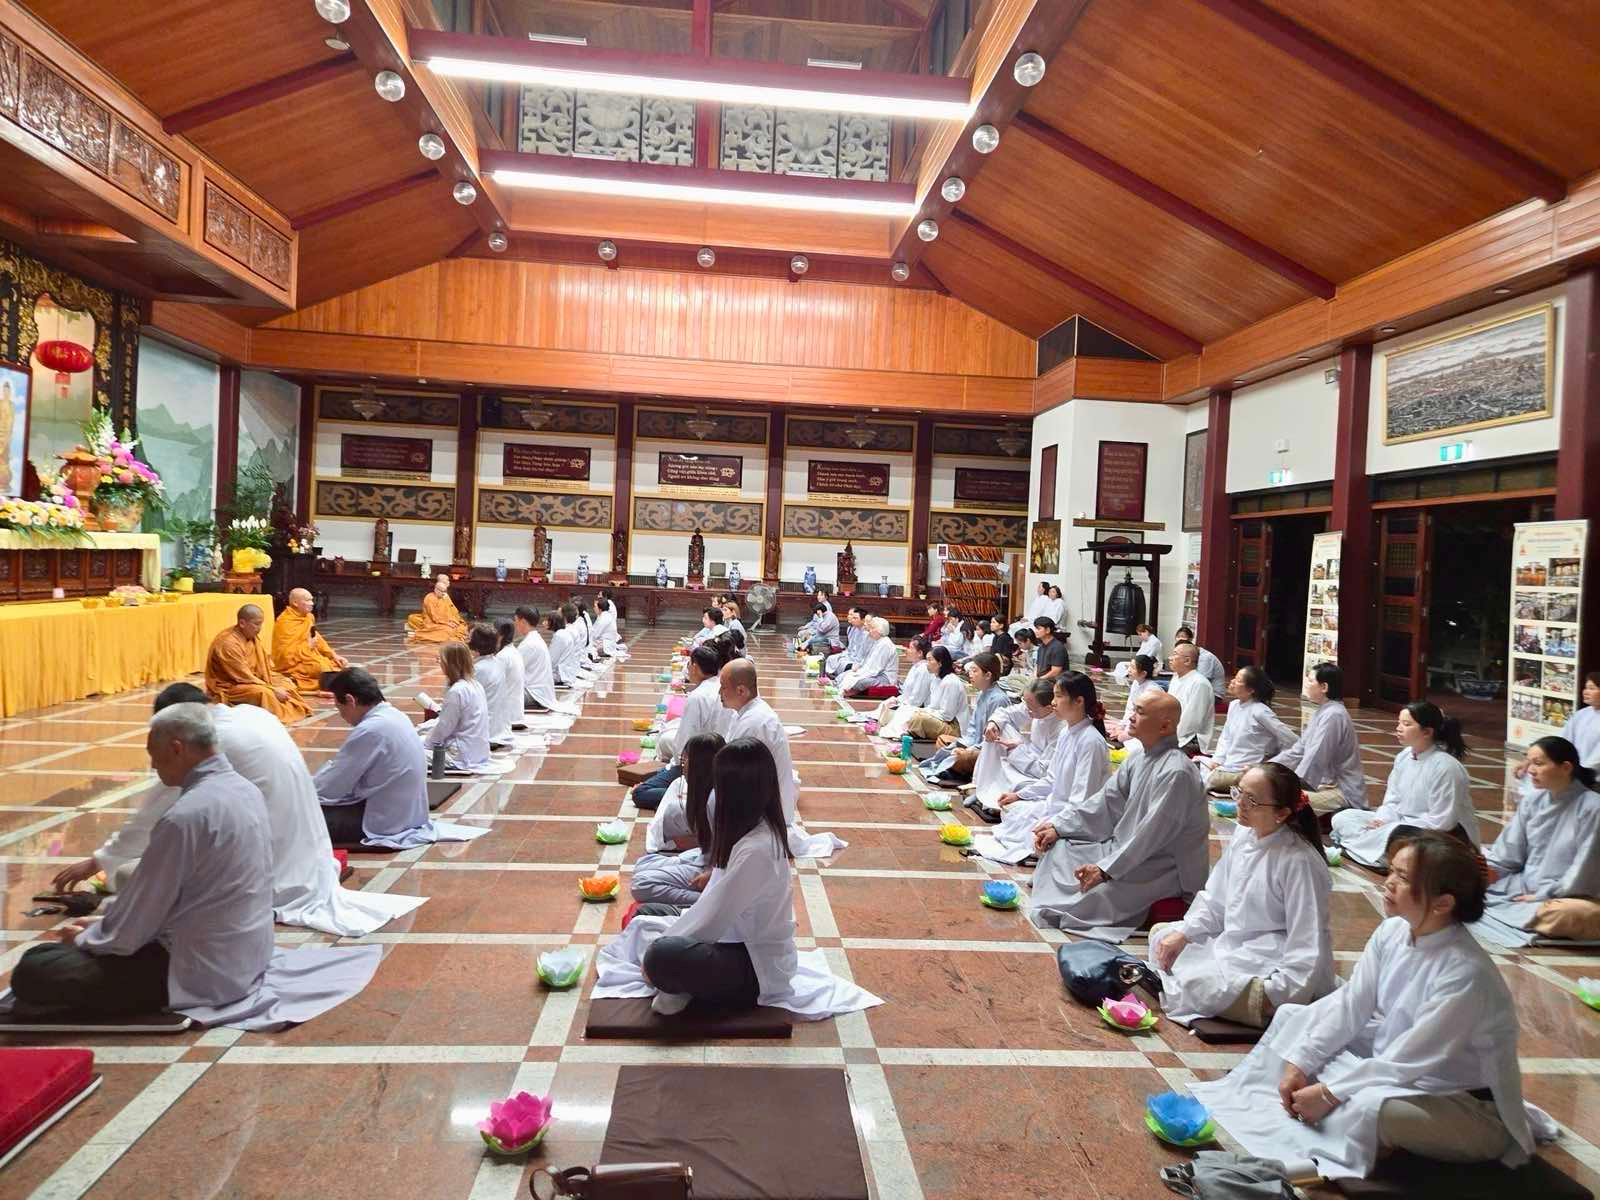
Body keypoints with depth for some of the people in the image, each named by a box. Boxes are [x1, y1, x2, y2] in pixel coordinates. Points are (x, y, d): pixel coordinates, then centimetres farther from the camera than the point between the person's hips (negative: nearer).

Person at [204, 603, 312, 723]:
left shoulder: (252, 636, 0)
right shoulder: (228, 643, -26)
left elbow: (265, 666, 11)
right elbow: (244, 677, -25)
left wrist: (282, 681, -1)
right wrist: (273, 690, -23)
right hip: (227, 687, -10)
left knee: (286, 683, 4)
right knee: (264, 693, -32)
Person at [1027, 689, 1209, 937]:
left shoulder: (1176, 772, -24)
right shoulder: (1141, 759, 6)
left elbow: (1151, 834, -27)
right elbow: (1106, 801, 9)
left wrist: (1106, 869, -27)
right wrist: (1058, 826, 0)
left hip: (1167, 867, -10)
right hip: (1128, 848, 10)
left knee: (1096, 888, -29)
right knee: (1059, 849, 4)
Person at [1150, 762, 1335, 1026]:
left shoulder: (1301, 863, -22)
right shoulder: (1244, 834, 1)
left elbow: (1307, 946, -21)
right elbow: (1215, 900, 10)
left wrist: (1276, 996, -25)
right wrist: (1182, 933, -2)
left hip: (1270, 963, -9)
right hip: (1233, 943, 9)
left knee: (1198, 984, -30)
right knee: (1160, 934, 8)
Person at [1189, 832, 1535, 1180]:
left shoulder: (1466, 973, -30)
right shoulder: (1393, 931, -8)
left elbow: (1408, 1060, -27)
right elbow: (1349, 1004, -2)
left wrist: (1328, 1094, -21)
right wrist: (1298, 1065, -8)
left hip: (1467, 1106, -8)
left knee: (1369, 1104, -37)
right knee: (1292, 1017, 8)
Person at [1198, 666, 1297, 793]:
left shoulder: (1260, 712, -18)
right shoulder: (1233, 705, 5)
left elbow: (1290, 740, -17)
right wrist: (1217, 760, 0)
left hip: (1243, 772, -8)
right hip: (1226, 765, 8)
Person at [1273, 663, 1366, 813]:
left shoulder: (1333, 716, -19)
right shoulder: (1320, 712, 13)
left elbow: (1315, 760, -22)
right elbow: (1298, 751, 16)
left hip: (1344, 793, -10)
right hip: (1328, 785, 10)